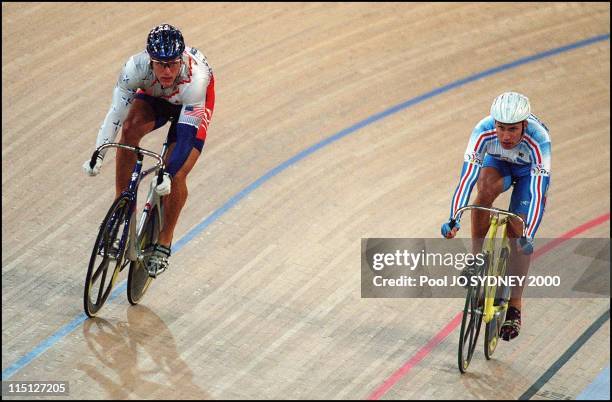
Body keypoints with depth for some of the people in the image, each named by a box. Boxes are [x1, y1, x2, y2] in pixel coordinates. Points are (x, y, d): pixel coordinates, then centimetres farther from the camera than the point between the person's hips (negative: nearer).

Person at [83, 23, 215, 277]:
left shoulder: (195, 79, -42)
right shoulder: (136, 67, -37)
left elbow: (186, 132, -40)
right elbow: (116, 113, -35)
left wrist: (168, 173, -45)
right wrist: (97, 156, -43)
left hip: (192, 104, -2)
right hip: (154, 95, 2)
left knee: (176, 177, -15)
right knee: (130, 128, -30)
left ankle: (164, 242, 7)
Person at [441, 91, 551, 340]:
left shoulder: (539, 141, -41)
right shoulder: (483, 132, -37)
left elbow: (538, 193, -45)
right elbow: (467, 177, -40)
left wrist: (529, 237, -55)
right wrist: (453, 220, -50)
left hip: (530, 170, -1)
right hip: (497, 163, 1)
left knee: (517, 232, -13)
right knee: (485, 188, -34)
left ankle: (514, 307, -2)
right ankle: (476, 257, -18)